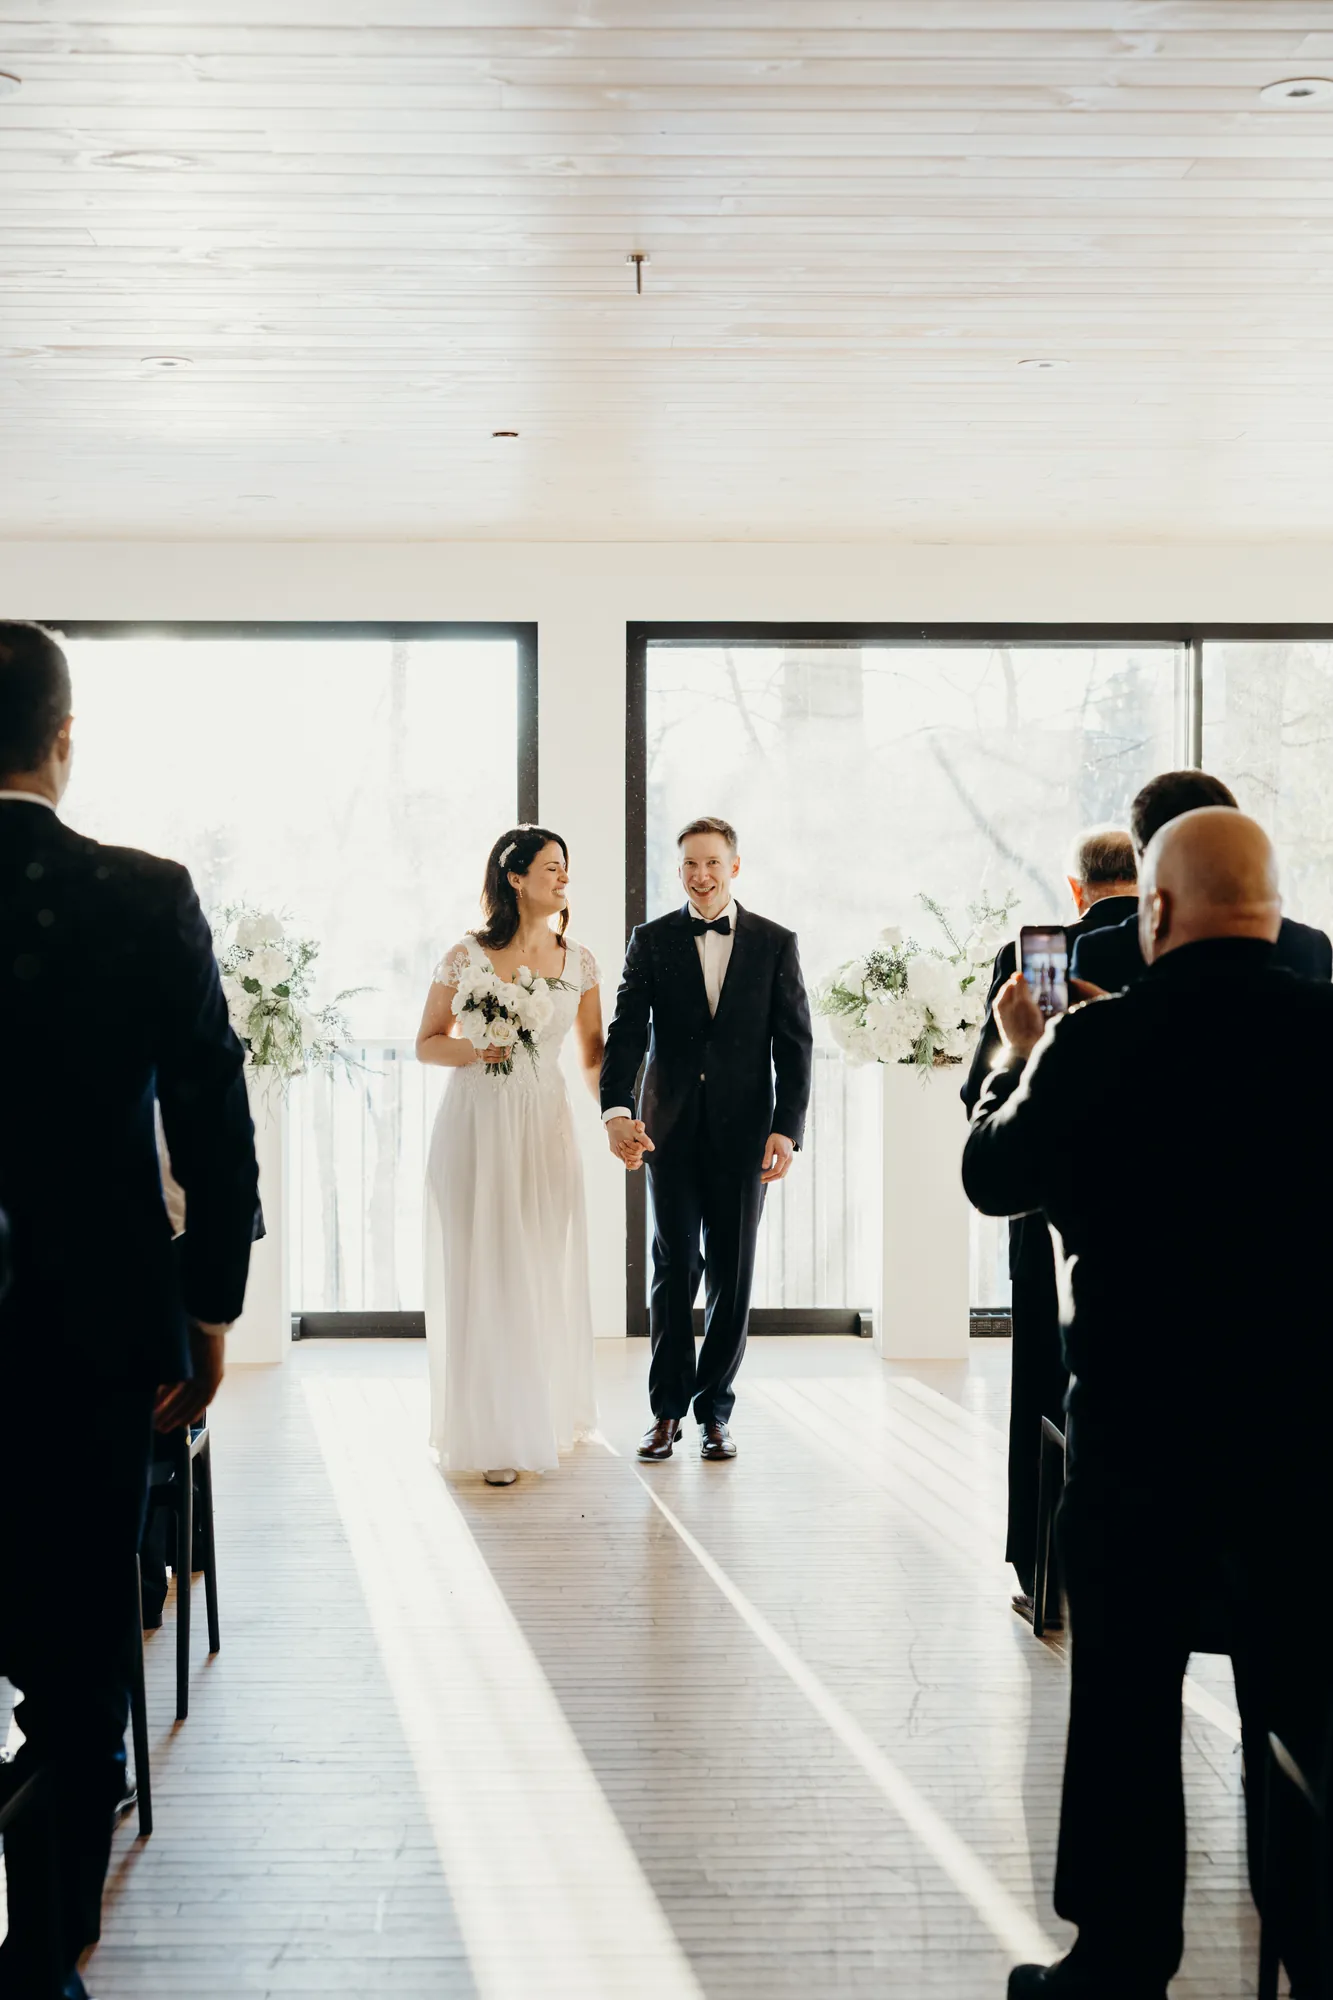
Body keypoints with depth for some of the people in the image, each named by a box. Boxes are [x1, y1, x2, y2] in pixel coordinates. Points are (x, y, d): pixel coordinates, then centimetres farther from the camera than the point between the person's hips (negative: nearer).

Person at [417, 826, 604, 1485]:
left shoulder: (578, 960, 7)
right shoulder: (468, 956, -3)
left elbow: (593, 1053, 11)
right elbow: (427, 1043, 3)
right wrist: (475, 1049, -16)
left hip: (545, 1125, 3)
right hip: (479, 1122, -3)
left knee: (546, 1269, 8)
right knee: (485, 1269, -2)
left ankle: (547, 1415, 26)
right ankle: (493, 1435, 5)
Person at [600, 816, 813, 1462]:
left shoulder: (775, 944, 4)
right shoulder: (651, 941, 5)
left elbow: (794, 1044, 2)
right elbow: (626, 1031, -4)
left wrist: (786, 1129, -8)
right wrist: (616, 1109, -19)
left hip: (742, 1132, 0)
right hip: (671, 1129, 0)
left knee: (733, 1272, 5)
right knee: (674, 1266, 2)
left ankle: (715, 1411, 15)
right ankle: (667, 1409, 11)